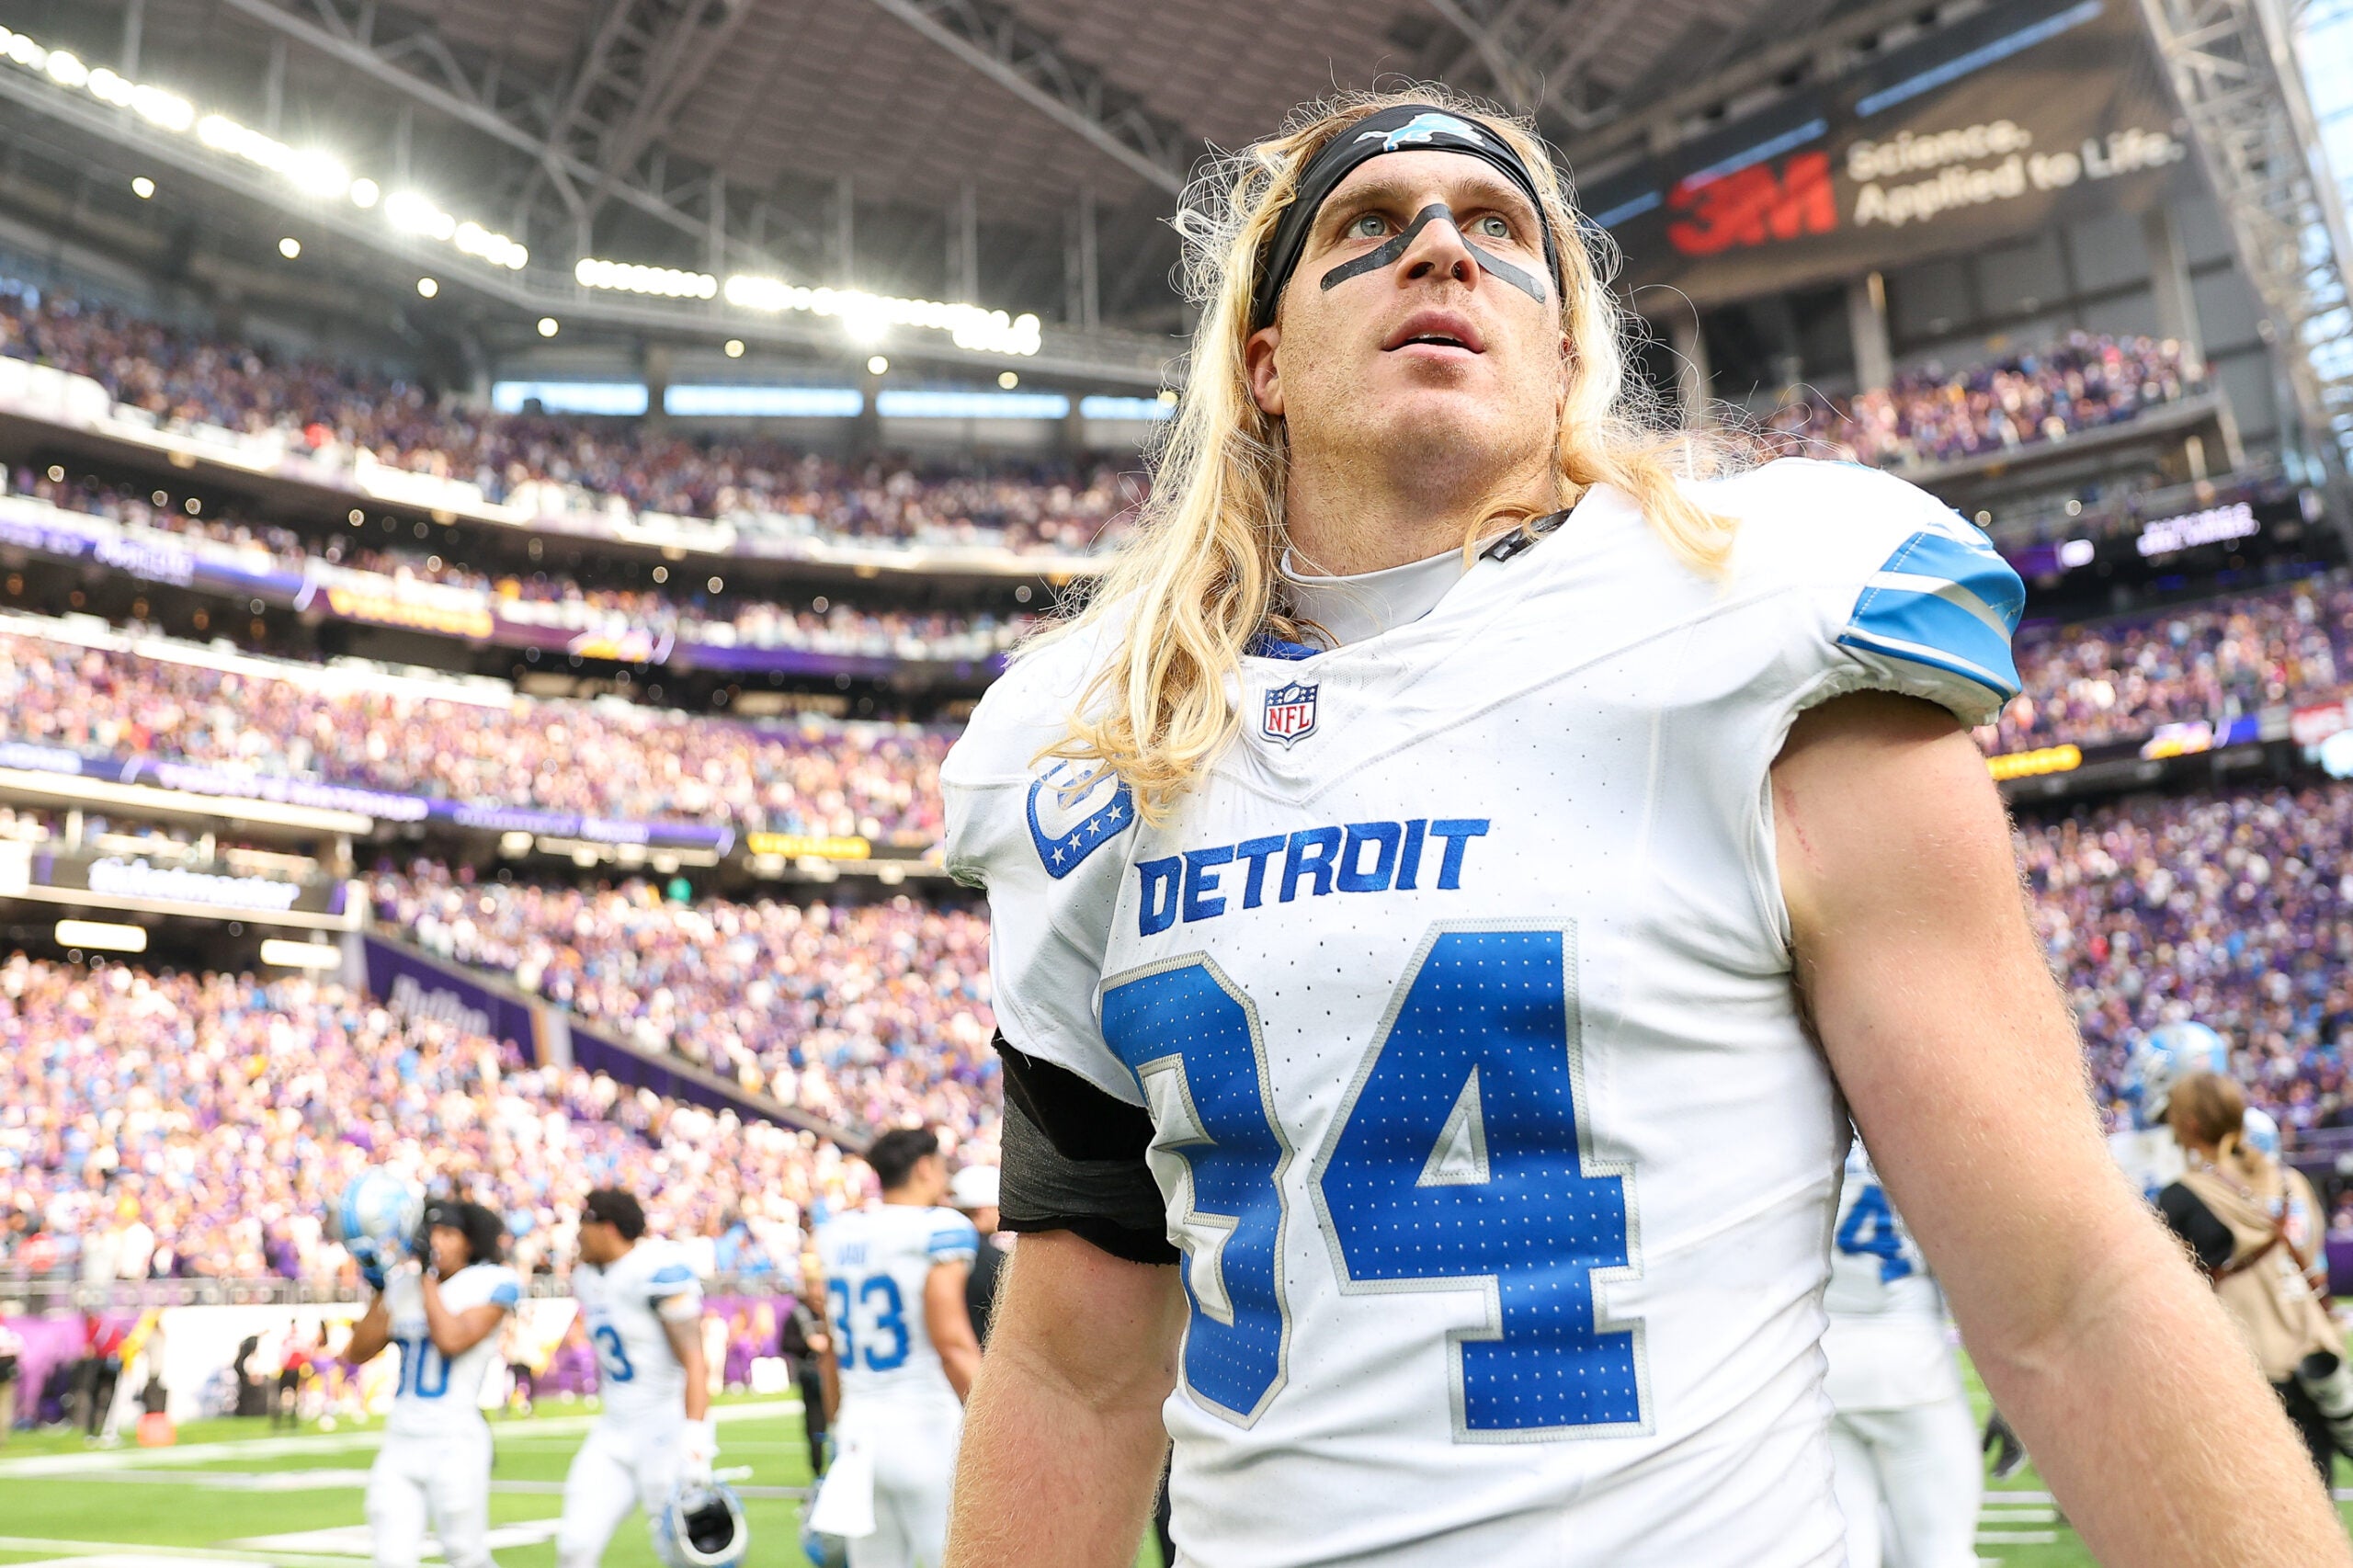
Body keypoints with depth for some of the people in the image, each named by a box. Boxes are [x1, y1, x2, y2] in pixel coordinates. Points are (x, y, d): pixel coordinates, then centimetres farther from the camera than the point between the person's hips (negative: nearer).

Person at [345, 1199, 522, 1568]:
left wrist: (428, 1275, -15)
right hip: (400, 1440, 5)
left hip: (456, 1441, -5)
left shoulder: (492, 1283, -6)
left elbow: (452, 1341, -19)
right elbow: (357, 1353, 7)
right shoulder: (403, 1285, 10)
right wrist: (379, 1292, -5)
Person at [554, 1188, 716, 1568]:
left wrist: (694, 1442, -27)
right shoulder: (588, 1278, 9)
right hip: (614, 1435, 8)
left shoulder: (659, 1272, -18)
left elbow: (693, 1361, -21)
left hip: (669, 1429, -8)